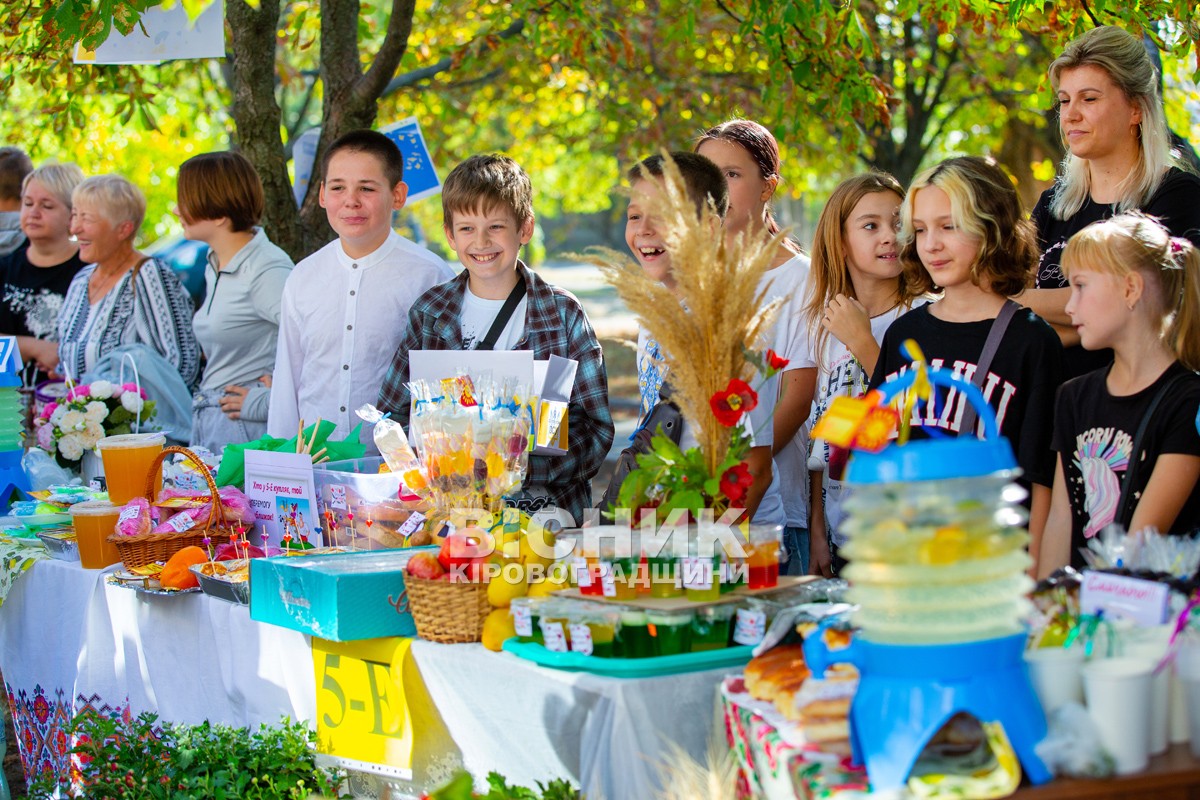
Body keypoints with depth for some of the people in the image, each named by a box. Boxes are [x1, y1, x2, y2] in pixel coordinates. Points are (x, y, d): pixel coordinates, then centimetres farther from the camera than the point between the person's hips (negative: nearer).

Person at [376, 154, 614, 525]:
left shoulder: (564, 314, 3)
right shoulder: (428, 311, 10)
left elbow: (596, 428, 0)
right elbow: (392, 414, 11)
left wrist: (525, 467, -17)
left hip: (544, 498, -2)